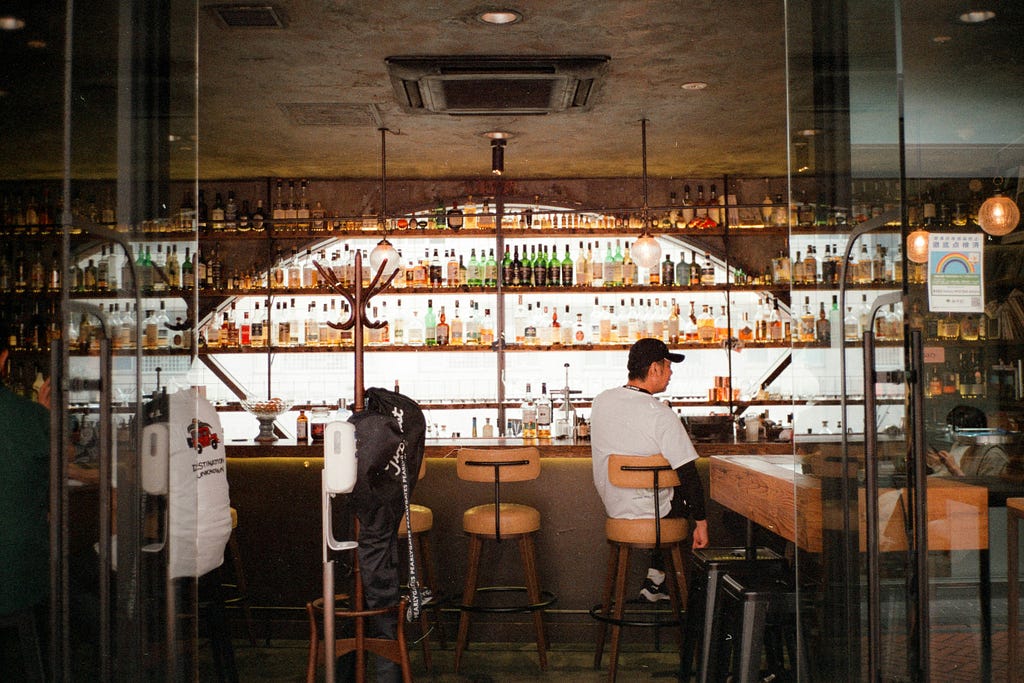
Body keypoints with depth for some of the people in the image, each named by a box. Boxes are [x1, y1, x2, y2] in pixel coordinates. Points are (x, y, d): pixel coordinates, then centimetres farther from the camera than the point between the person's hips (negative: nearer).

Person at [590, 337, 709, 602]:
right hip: (650, 511, -6)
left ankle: (656, 580, 26)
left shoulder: (600, 401, -3)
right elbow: (688, 474, -20)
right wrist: (701, 522, -11)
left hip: (612, 507, 7)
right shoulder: (661, 415, -23)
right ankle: (656, 580, 21)